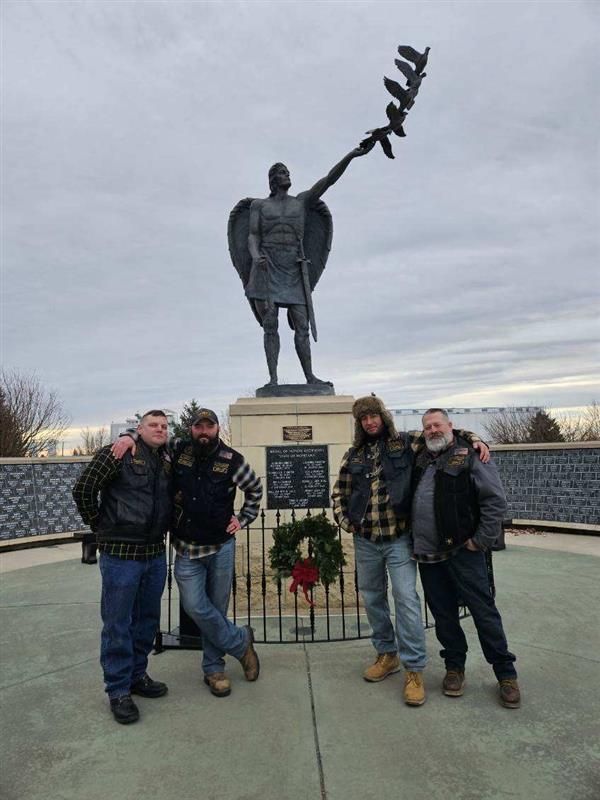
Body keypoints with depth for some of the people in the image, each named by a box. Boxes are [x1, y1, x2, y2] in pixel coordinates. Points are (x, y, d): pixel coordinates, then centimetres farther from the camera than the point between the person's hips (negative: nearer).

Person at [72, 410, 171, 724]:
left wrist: (161, 531, 7)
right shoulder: (118, 453, -10)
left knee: (147, 620, 17)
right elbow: (83, 489, -11)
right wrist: (101, 527, -3)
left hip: (155, 554, 6)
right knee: (117, 624, 5)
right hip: (120, 554, -6)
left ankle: (137, 675, 35)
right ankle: (118, 690, 20)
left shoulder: (167, 463, 9)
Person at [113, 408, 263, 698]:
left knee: (217, 607, 9)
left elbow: (255, 488, 10)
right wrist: (129, 437, -10)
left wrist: (243, 518, 3)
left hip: (221, 546, -1)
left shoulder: (232, 460, -6)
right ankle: (240, 641, 18)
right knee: (195, 606, -6)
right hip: (187, 548, 1)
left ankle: (213, 668, 29)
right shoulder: (178, 452, -3)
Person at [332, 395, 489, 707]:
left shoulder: (407, 443, -2)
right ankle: (387, 654, 33)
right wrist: (345, 520, 2)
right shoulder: (354, 455, 6)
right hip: (365, 541, 4)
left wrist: (474, 439, -12)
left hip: (399, 539, -4)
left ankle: (413, 669, 7)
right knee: (372, 598, 14)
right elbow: (339, 492, 14)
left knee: (406, 598, -6)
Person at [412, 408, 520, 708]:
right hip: (427, 554, 6)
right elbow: (413, 500, 26)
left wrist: (481, 541, -12)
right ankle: (454, 667, 29)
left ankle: (506, 674, 18)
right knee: (443, 613, 14)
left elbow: (495, 500, -11)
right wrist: (415, 541, 15)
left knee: (484, 612, 3)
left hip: (462, 551, -5)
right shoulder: (422, 460, 10)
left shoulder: (471, 456, -8)